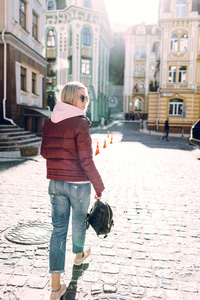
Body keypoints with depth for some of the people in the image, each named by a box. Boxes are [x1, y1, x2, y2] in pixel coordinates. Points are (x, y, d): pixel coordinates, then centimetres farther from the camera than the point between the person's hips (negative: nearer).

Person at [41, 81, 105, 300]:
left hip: (55, 183, 5)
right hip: (79, 184, -5)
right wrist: (99, 186, -10)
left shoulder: (49, 122, 3)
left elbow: (45, 152, 11)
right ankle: (78, 255, 50)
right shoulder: (80, 123, -17)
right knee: (79, 222, 21)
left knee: (58, 229, 9)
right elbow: (86, 160, -19)